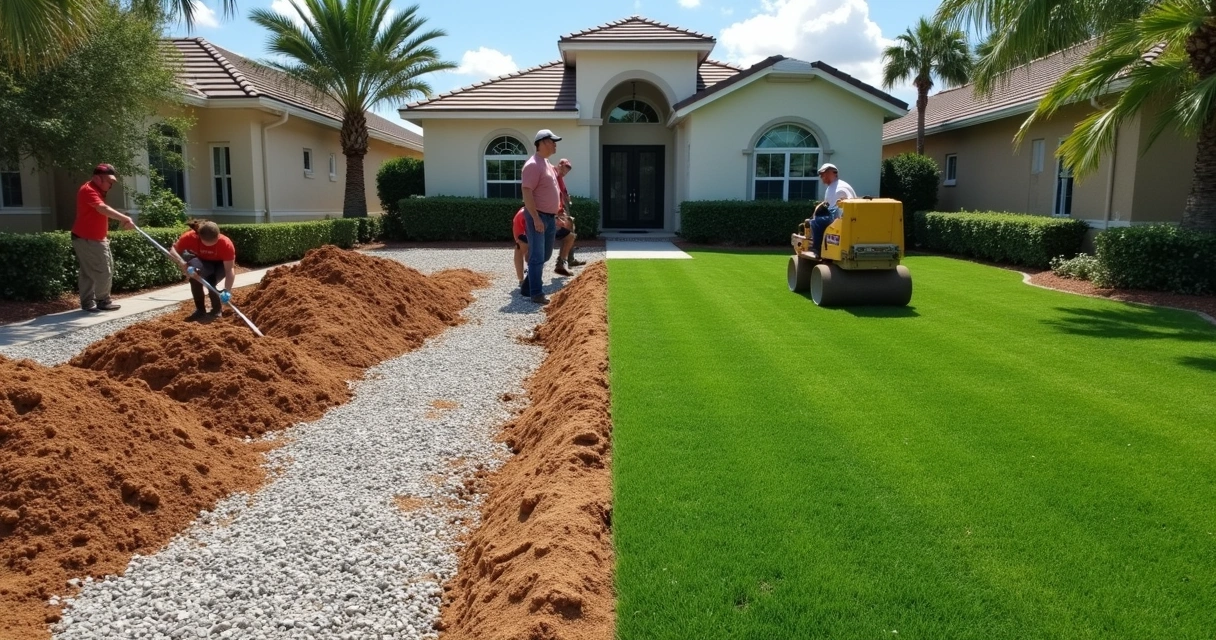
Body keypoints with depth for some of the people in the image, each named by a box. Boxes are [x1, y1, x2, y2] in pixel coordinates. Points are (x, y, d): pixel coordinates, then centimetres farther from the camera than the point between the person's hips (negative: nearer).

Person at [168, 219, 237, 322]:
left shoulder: (226, 244, -36)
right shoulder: (190, 237, -31)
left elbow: (230, 269, -35)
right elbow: (173, 250, -20)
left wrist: (227, 291, -46)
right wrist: (182, 263, -41)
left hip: (220, 264, -2)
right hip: (202, 262, 2)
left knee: (210, 283, -29)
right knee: (194, 270, -31)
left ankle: (217, 309, 3)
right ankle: (200, 310, -15)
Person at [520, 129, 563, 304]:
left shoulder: (547, 164, 16)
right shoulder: (533, 165, -15)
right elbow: (527, 193, -21)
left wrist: (555, 216, 21)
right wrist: (536, 218, -25)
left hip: (550, 217, 10)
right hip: (538, 217, -10)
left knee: (546, 255, 16)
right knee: (537, 256, -6)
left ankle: (529, 282, 29)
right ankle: (536, 293, -1)